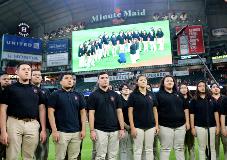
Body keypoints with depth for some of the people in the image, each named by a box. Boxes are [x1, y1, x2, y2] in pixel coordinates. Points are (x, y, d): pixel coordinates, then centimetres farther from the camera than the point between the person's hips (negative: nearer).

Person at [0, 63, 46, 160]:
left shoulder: (36, 90, 13)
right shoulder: (10, 89, 4)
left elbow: (42, 109, 12)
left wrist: (43, 129, 6)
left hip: (33, 125, 3)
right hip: (14, 123, -2)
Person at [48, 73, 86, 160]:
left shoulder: (78, 95, 10)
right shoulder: (55, 95, -2)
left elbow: (82, 112, 11)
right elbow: (51, 113, -6)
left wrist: (83, 129, 3)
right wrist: (54, 130, -13)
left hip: (76, 132, 4)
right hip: (61, 132, -4)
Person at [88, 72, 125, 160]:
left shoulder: (115, 95, 8)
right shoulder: (93, 95, -1)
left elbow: (119, 112, 7)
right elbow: (91, 114, -4)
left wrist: (122, 128, 1)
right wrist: (92, 130, -10)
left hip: (114, 130, 3)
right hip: (100, 130, -3)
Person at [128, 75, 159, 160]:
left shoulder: (151, 95, 8)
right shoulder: (133, 95, -3)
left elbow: (155, 110, 11)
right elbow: (130, 112, -5)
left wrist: (157, 125, 5)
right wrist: (132, 127, -11)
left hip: (150, 126, 3)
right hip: (138, 127, -3)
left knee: (149, 149, 11)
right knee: (138, 150, 4)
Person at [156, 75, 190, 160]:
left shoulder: (179, 95, 15)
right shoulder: (159, 94, 0)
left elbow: (185, 108, 16)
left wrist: (187, 121, 9)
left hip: (180, 125, 5)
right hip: (165, 126, -4)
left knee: (180, 148, 12)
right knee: (165, 149, 2)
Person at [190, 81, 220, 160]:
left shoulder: (211, 99, 7)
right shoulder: (194, 100, 1)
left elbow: (215, 112, 8)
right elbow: (192, 114, -1)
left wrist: (217, 126, 3)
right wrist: (192, 127, -5)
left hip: (212, 126, 2)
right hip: (200, 127, -2)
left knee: (212, 147, 8)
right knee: (202, 148, 4)